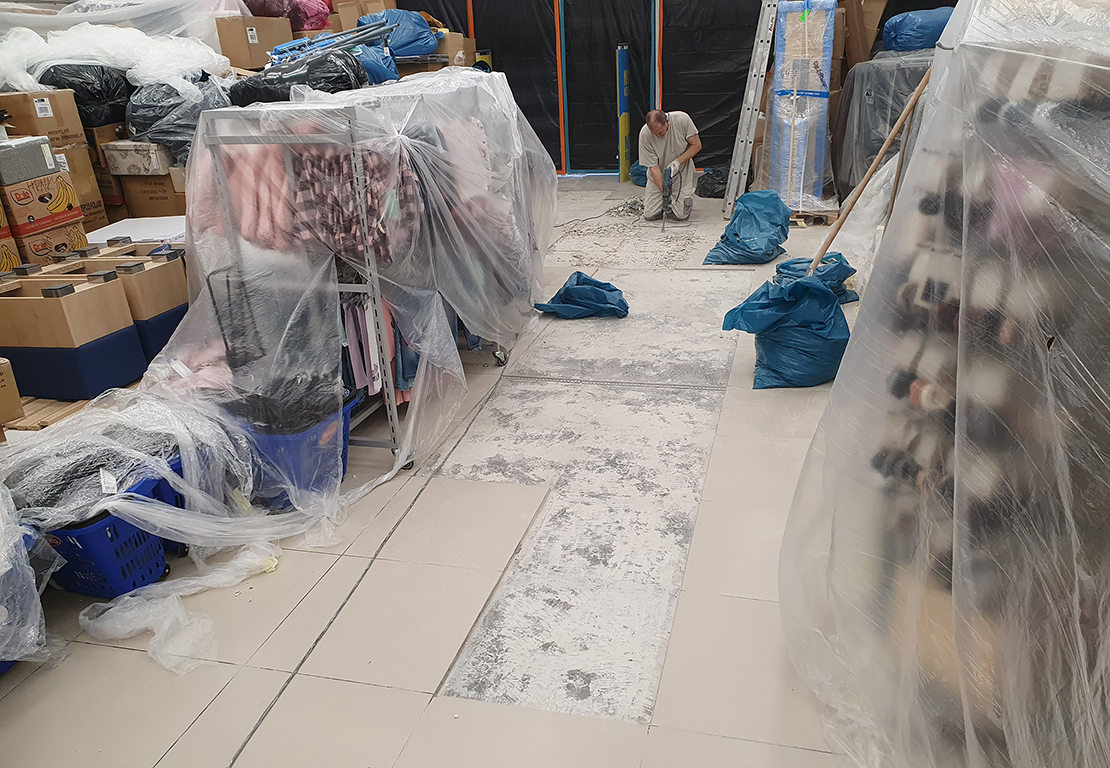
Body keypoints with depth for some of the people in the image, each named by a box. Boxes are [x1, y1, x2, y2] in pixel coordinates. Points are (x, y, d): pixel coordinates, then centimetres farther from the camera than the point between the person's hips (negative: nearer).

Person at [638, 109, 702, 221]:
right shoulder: (644, 134, -23)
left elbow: (697, 145, -10)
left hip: (681, 173, -1)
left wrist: (677, 161, -24)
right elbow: (653, 167, -20)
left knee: (681, 215, -10)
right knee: (650, 215, -7)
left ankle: (688, 193, 24)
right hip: (658, 177, 1)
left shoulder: (682, 119, -22)